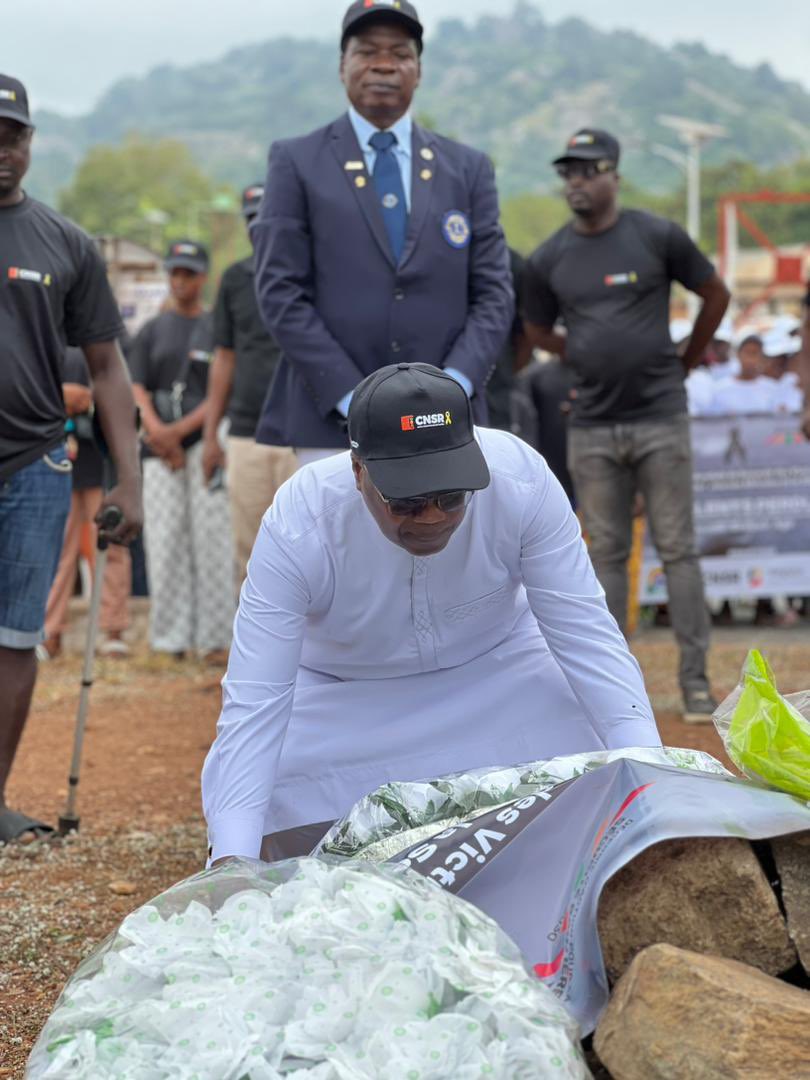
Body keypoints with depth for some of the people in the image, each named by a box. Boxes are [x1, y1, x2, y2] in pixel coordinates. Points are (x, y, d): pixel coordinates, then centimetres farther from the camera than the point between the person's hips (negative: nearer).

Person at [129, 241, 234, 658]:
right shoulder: (151, 331, 17)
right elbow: (137, 390, 8)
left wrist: (181, 429, -11)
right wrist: (160, 435, -9)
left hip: (206, 439, -2)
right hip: (159, 449, 3)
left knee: (211, 541, -8)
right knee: (164, 542, -2)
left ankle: (214, 639, -7)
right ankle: (170, 640, 0)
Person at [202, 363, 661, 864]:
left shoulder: (522, 480, -32)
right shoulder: (298, 526, -35)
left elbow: (584, 634, -25)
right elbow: (254, 705, -37)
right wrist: (232, 857, -48)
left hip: (496, 667, 1)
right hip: (345, 693, -1)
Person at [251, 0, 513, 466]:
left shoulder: (469, 167, 13)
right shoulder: (297, 162, 5)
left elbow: (494, 292, 8)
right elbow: (281, 292, -2)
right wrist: (353, 402, -11)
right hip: (333, 426, -2)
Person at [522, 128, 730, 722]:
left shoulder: (658, 237, -3)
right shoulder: (547, 260, 3)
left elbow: (716, 294, 9)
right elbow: (539, 331, 18)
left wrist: (686, 362, 11)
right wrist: (597, 360, 10)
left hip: (661, 421, -2)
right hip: (593, 428, 2)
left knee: (678, 548, 0)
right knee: (607, 554, 7)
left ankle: (696, 677, 5)